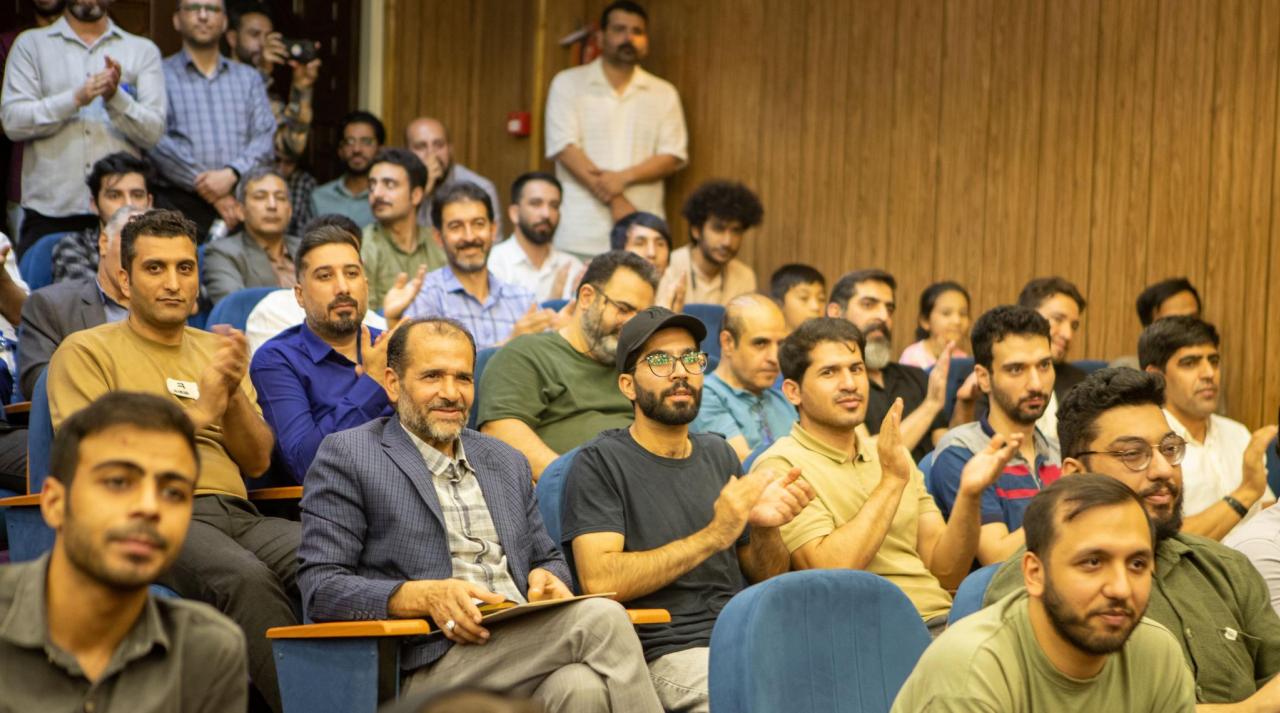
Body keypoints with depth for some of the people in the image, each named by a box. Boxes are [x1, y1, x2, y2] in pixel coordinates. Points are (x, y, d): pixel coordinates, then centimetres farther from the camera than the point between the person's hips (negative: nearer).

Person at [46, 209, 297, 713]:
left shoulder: (214, 350, 25)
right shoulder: (87, 351, 10)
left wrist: (234, 394, -2)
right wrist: (198, 411, -7)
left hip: (236, 515, 5)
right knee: (245, 577, -38)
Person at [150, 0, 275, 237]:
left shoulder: (249, 78, 20)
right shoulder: (160, 75, 7)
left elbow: (265, 138, 8)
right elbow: (157, 143, -5)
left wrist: (231, 174, -12)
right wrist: (213, 194, -11)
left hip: (242, 206, 3)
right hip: (179, 205, -3)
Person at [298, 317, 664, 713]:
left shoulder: (507, 462, 24)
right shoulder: (346, 456, 5)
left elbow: (548, 559, 31)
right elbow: (320, 587, -3)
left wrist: (545, 579, 4)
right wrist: (424, 596, -19)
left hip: (524, 650, 5)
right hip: (430, 670, -5)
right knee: (601, 619, -28)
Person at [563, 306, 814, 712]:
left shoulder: (718, 454, 18)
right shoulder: (600, 462, 0)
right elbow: (599, 580, -14)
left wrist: (764, 526, -4)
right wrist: (714, 535, -15)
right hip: (667, 654, -6)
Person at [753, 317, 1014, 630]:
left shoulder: (892, 456, 20)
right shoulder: (780, 467, -1)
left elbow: (946, 572, 12)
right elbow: (828, 570, -15)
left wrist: (969, 494, -5)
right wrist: (891, 481, -12)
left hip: (944, 621, 7)